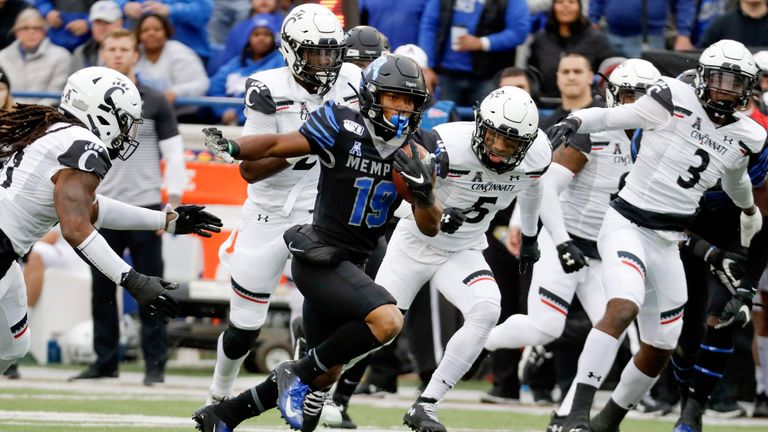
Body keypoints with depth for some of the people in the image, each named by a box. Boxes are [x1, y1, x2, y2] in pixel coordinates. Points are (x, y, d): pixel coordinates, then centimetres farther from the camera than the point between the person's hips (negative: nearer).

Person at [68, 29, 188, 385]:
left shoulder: (154, 103, 2)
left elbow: (173, 153, 1)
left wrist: (174, 202, -7)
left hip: (144, 208, -3)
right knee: (102, 288, 5)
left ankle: (155, 363, 0)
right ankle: (105, 360, 13)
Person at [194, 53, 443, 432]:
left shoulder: (419, 149, 3)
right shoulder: (343, 128, -12)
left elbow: (430, 227, 3)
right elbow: (278, 146, -7)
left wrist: (423, 192, -18)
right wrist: (232, 147, -25)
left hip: (349, 266, 8)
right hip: (318, 256, -8)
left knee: (324, 375, 17)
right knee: (387, 320, -29)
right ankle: (300, 372, -9)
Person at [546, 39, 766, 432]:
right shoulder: (673, 101, -11)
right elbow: (610, 117, -5)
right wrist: (574, 122, -26)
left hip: (668, 243, 6)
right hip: (628, 226, -6)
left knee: (659, 350, 11)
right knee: (623, 308, -31)